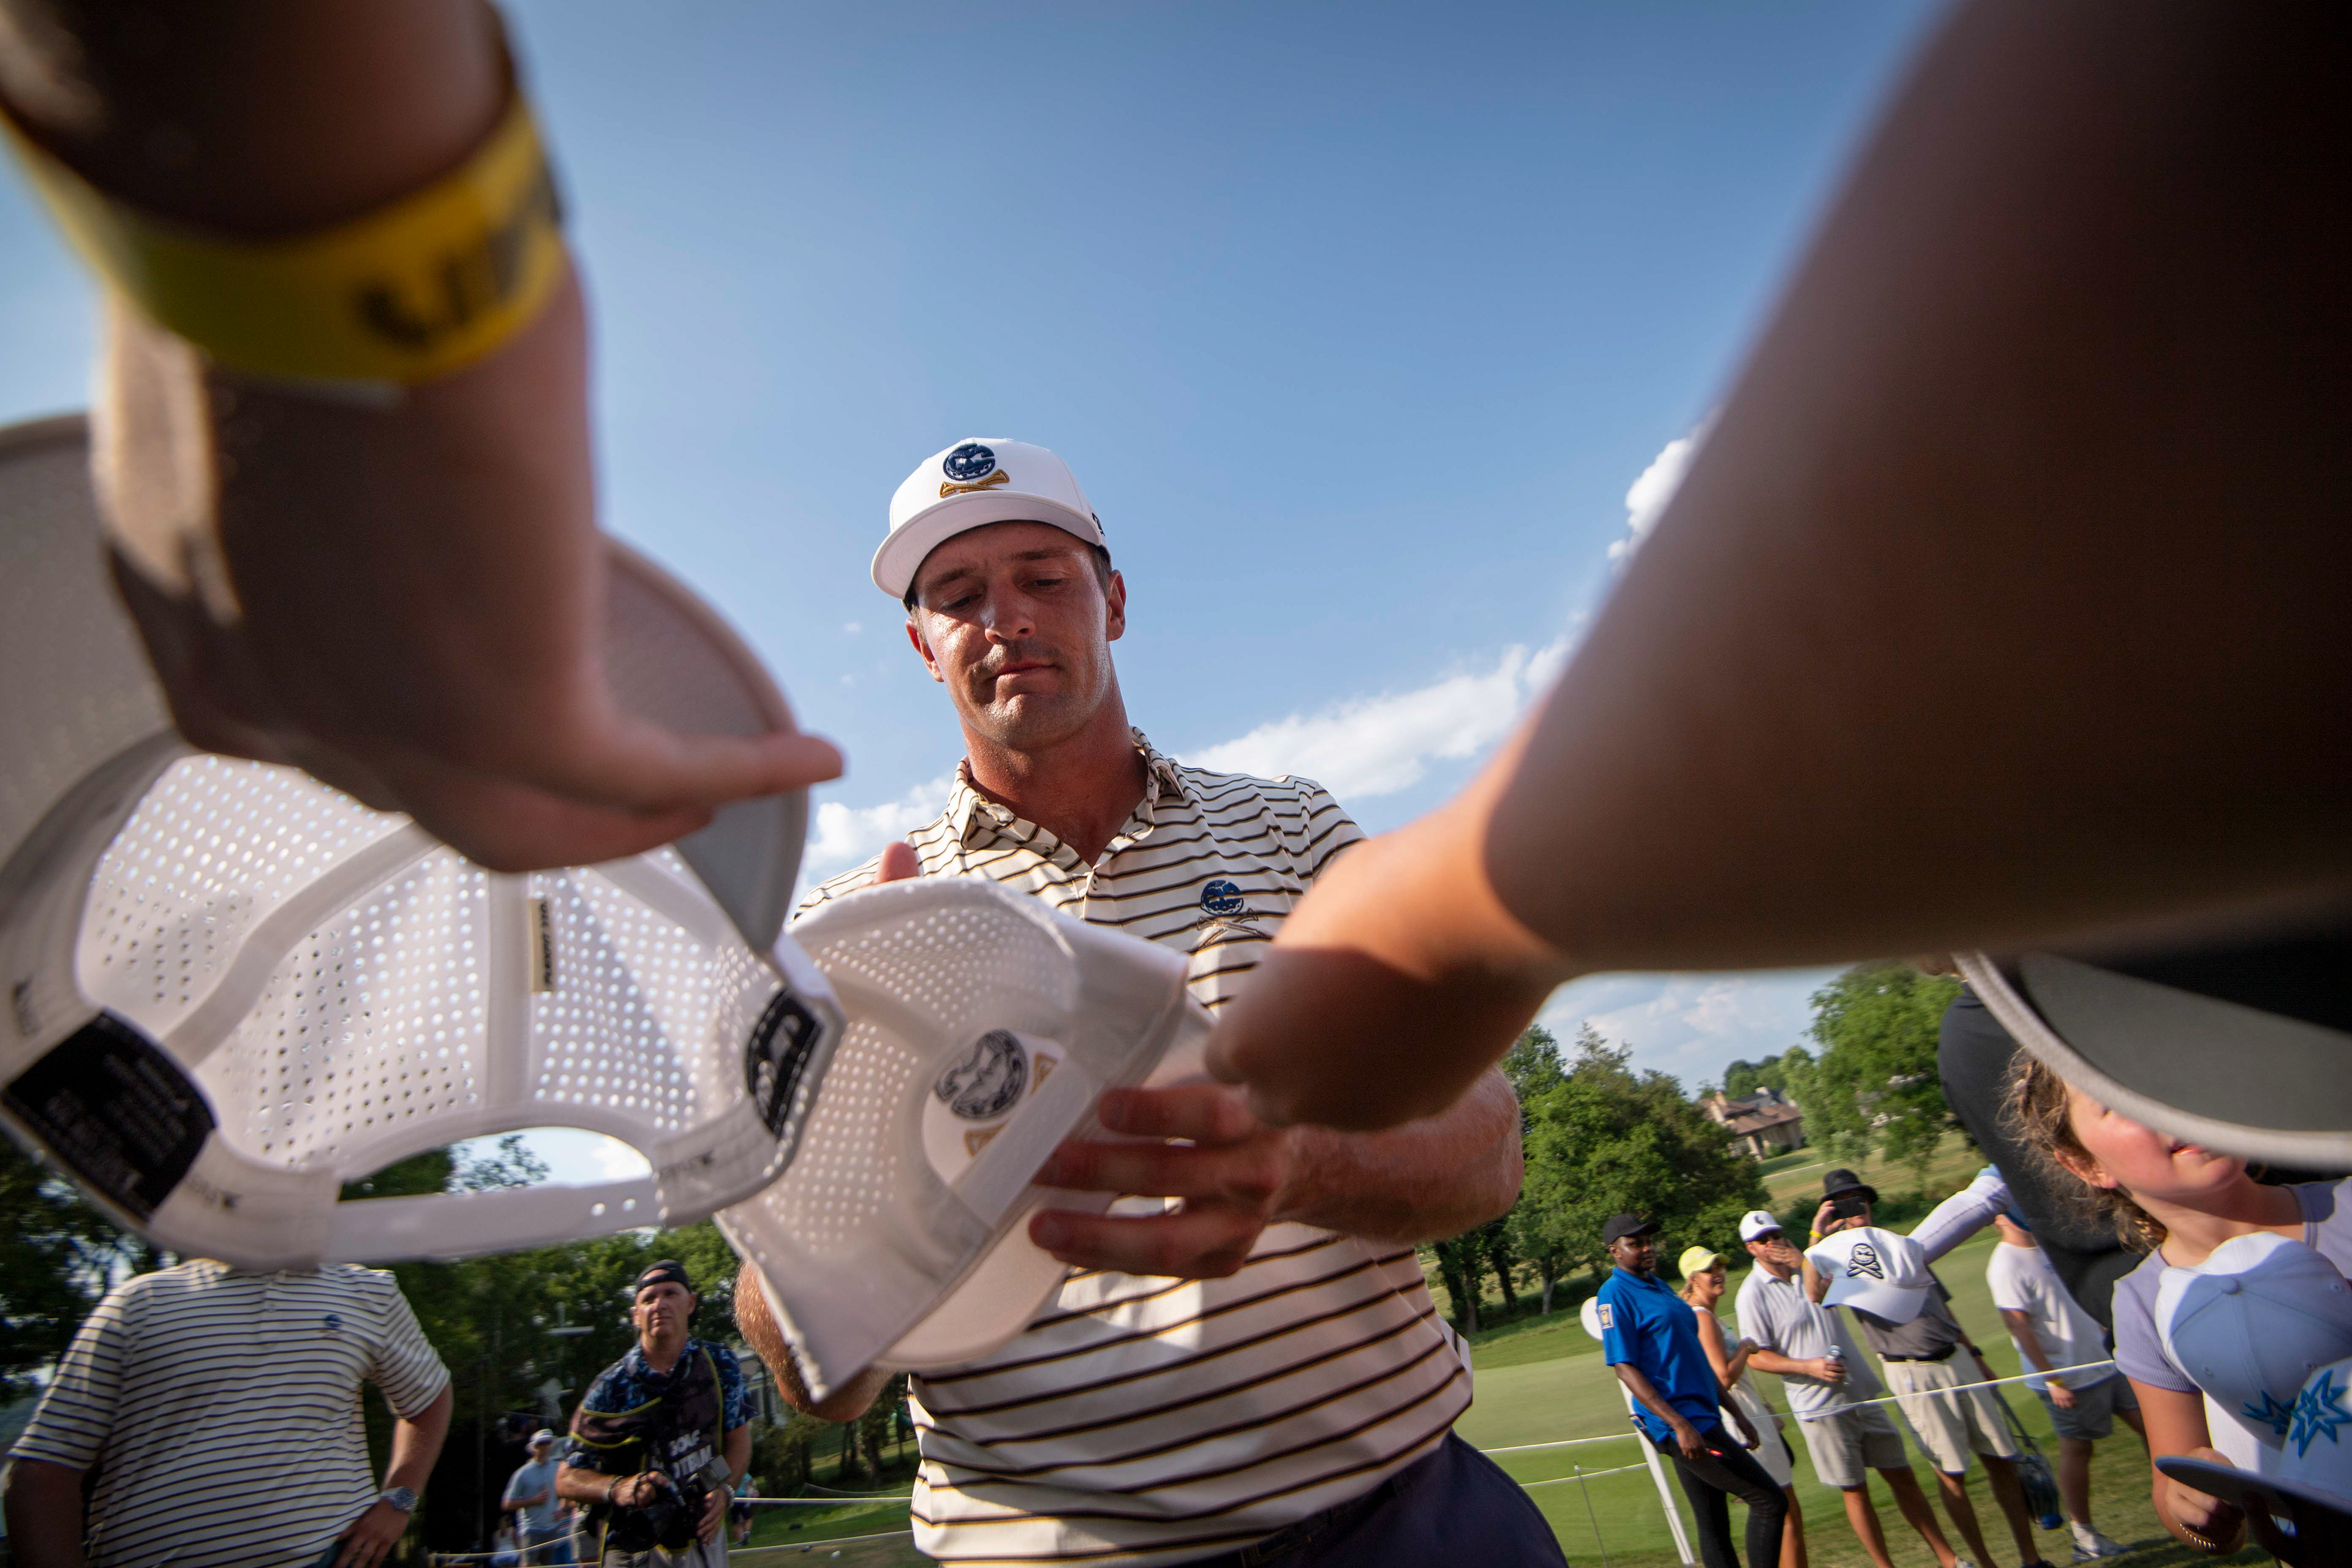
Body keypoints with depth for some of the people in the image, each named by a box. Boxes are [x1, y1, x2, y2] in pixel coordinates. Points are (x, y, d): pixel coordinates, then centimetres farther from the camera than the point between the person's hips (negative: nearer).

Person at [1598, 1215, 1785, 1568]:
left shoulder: (1659, 1286, 16)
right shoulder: (1615, 1293, -12)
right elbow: (1624, 1368, -18)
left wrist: (1737, 1415, 20)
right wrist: (1680, 1425, -24)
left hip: (1703, 1418, 8)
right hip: (1678, 1424, -8)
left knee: (1714, 1527, 13)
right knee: (1770, 1501, -7)